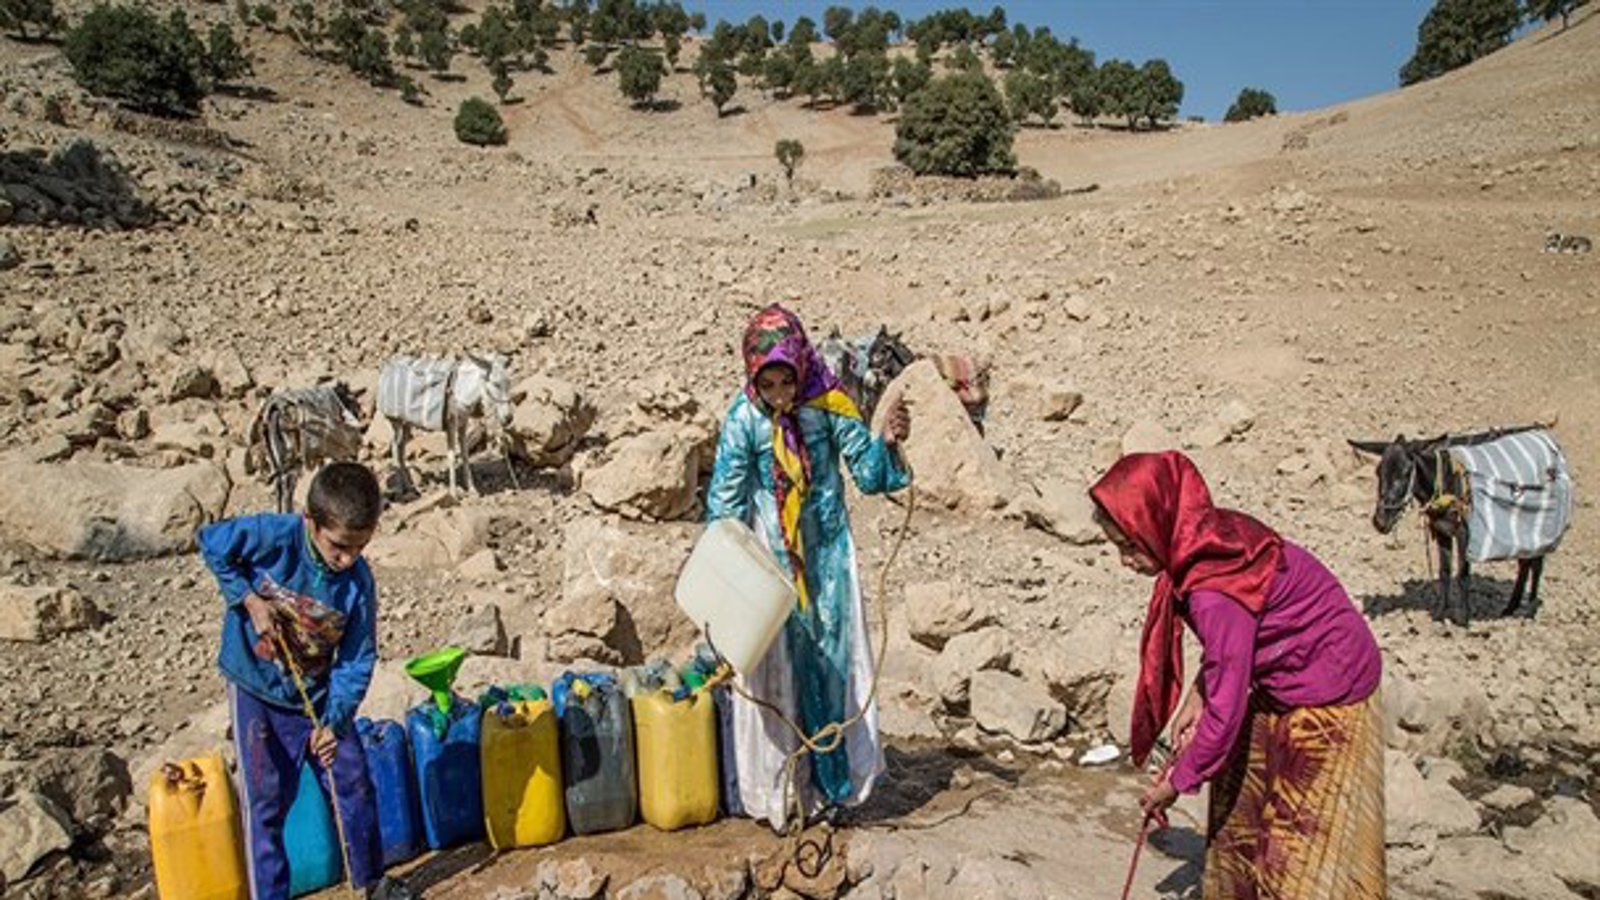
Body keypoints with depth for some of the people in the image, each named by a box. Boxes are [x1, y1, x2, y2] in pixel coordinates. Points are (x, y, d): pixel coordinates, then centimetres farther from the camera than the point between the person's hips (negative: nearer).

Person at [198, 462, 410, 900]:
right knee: (265, 801, 1)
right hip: (256, 689, -2)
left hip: (318, 694, 3)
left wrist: (335, 721, -21)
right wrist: (249, 599, -18)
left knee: (354, 785, 9)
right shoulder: (274, 536, -25)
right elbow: (211, 543, -8)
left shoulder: (358, 582, -17)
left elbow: (358, 659, -11)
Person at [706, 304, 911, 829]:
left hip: (826, 554, 2)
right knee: (773, 669, 3)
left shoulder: (828, 405, -10)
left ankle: (833, 781, 27)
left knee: (835, 661, 9)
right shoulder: (743, 421, -14)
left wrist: (887, 442, -26)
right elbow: (724, 501, -11)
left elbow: (868, 476, -6)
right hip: (770, 558, -2)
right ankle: (772, 789, 20)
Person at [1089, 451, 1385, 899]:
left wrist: (1179, 780, -12)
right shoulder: (1208, 536, -8)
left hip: (1327, 698, -9)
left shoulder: (1215, 592, -33)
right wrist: (1199, 694, -4)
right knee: (1237, 809, 17)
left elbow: (1227, 708, -25)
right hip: (1282, 690, 9)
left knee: (1307, 843, 3)